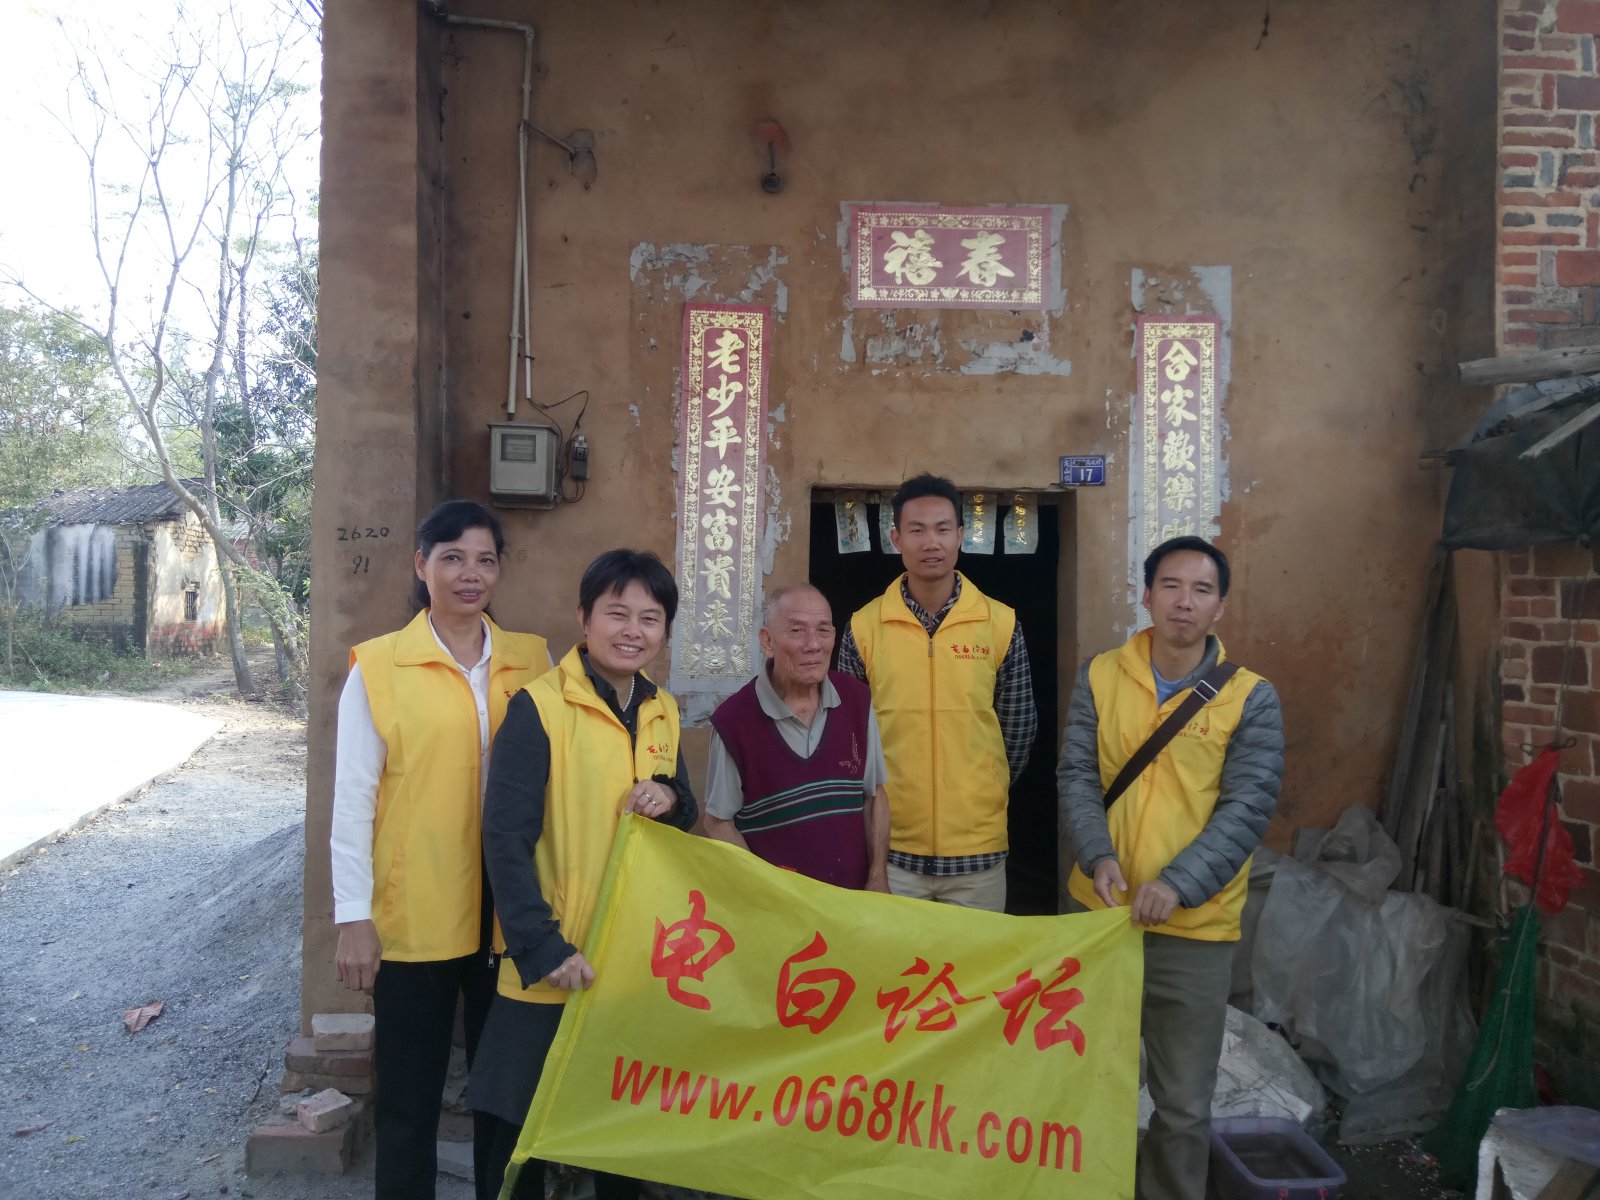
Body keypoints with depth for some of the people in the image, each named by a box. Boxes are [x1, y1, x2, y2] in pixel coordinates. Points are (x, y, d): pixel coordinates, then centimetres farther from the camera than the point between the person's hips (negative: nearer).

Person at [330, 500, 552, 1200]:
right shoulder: (378, 666, -3)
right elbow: (353, 797, -3)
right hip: (414, 916, -2)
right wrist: (353, 917, -7)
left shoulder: (533, 660, 5)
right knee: (409, 1098, 10)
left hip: (510, 910, 3)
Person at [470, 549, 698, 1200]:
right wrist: (543, 949, -21)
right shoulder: (538, 707, -13)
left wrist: (671, 798, -8)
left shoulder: (663, 712, 6)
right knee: (519, 1134, 6)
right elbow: (506, 839, -15)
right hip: (551, 968, -5)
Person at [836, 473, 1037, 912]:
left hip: (978, 850, 1)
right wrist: (878, 801, 6)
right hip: (891, 847, 0)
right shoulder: (863, 627, -2)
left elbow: (1020, 727, 7)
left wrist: (980, 794, 10)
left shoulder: (1001, 624, -2)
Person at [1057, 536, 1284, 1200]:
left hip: (1195, 928, -2)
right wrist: (1097, 854, -18)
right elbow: (1076, 774, -1)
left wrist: (1178, 883, -23)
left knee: (1184, 1103, 8)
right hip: (1099, 908, 3)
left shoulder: (1251, 698, -6)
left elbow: (1248, 807, -11)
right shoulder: (1100, 676, 0)